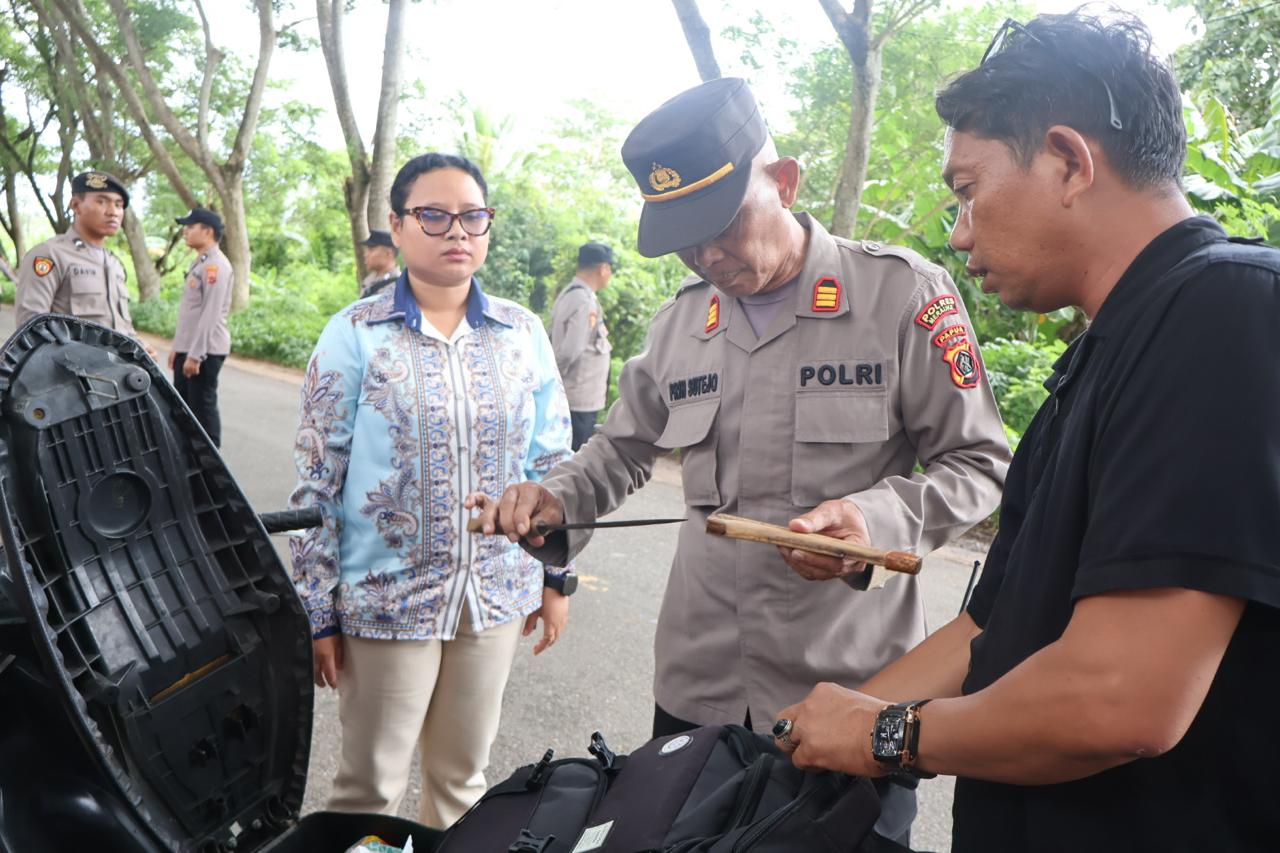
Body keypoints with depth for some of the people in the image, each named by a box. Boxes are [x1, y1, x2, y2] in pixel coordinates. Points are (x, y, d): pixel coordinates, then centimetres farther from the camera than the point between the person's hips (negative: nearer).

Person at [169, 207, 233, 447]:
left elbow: (211, 314, -21)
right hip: (187, 349, 10)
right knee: (183, 405, 15)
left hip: (205, 351, -10)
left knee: (203, 405, -4)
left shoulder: (216, 265, -15)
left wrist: (196, 355, -22)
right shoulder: (198, 263, 16)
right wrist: (177, 346, 20)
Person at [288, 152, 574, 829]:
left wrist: (557, 575, 7)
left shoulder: (523, 333, 3)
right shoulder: (355, 334, -6)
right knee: (369, 786, 11)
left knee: (462, 776, 19)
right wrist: (317, 611, -5)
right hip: (387, 597, -3)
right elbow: (316, 484, -5)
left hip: (498, 593, 3)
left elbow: (551, 463, 8)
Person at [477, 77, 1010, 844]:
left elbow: (978, 463, -4)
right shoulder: (680, 321, 8)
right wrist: (559, 499, 1)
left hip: (854, 689, -4)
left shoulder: (904, 293, -8)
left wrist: (880, 518, -23)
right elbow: (625, 447, 20)